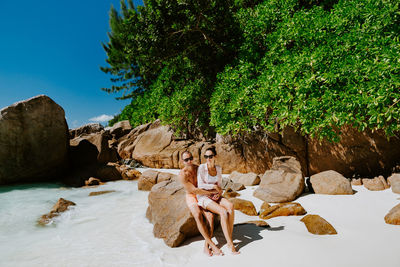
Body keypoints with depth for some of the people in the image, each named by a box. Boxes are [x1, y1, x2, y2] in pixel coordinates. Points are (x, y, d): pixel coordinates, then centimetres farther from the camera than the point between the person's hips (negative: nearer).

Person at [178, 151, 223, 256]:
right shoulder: (182, 174, -18)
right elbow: (194, 190, -22)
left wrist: (217, 192, -12)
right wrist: (212, 192, -20)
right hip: (191, 198, -3)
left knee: (210, 216, -25)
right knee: (198, 216, -33)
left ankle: (206, 246, -20)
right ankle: (212, 245, -29)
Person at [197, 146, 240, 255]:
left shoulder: (219, 168, 5)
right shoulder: (202, 167, -11)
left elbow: (220, 185, 13)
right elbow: (200, 185, -14)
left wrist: (219, 192, -7)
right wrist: (214, 186, -10)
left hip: (215, 196, 5)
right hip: (203, 197, -5)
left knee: (230, 206, -25)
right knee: (223, 212, -29)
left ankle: (229, 239, -18)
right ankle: (230, 244, -21)